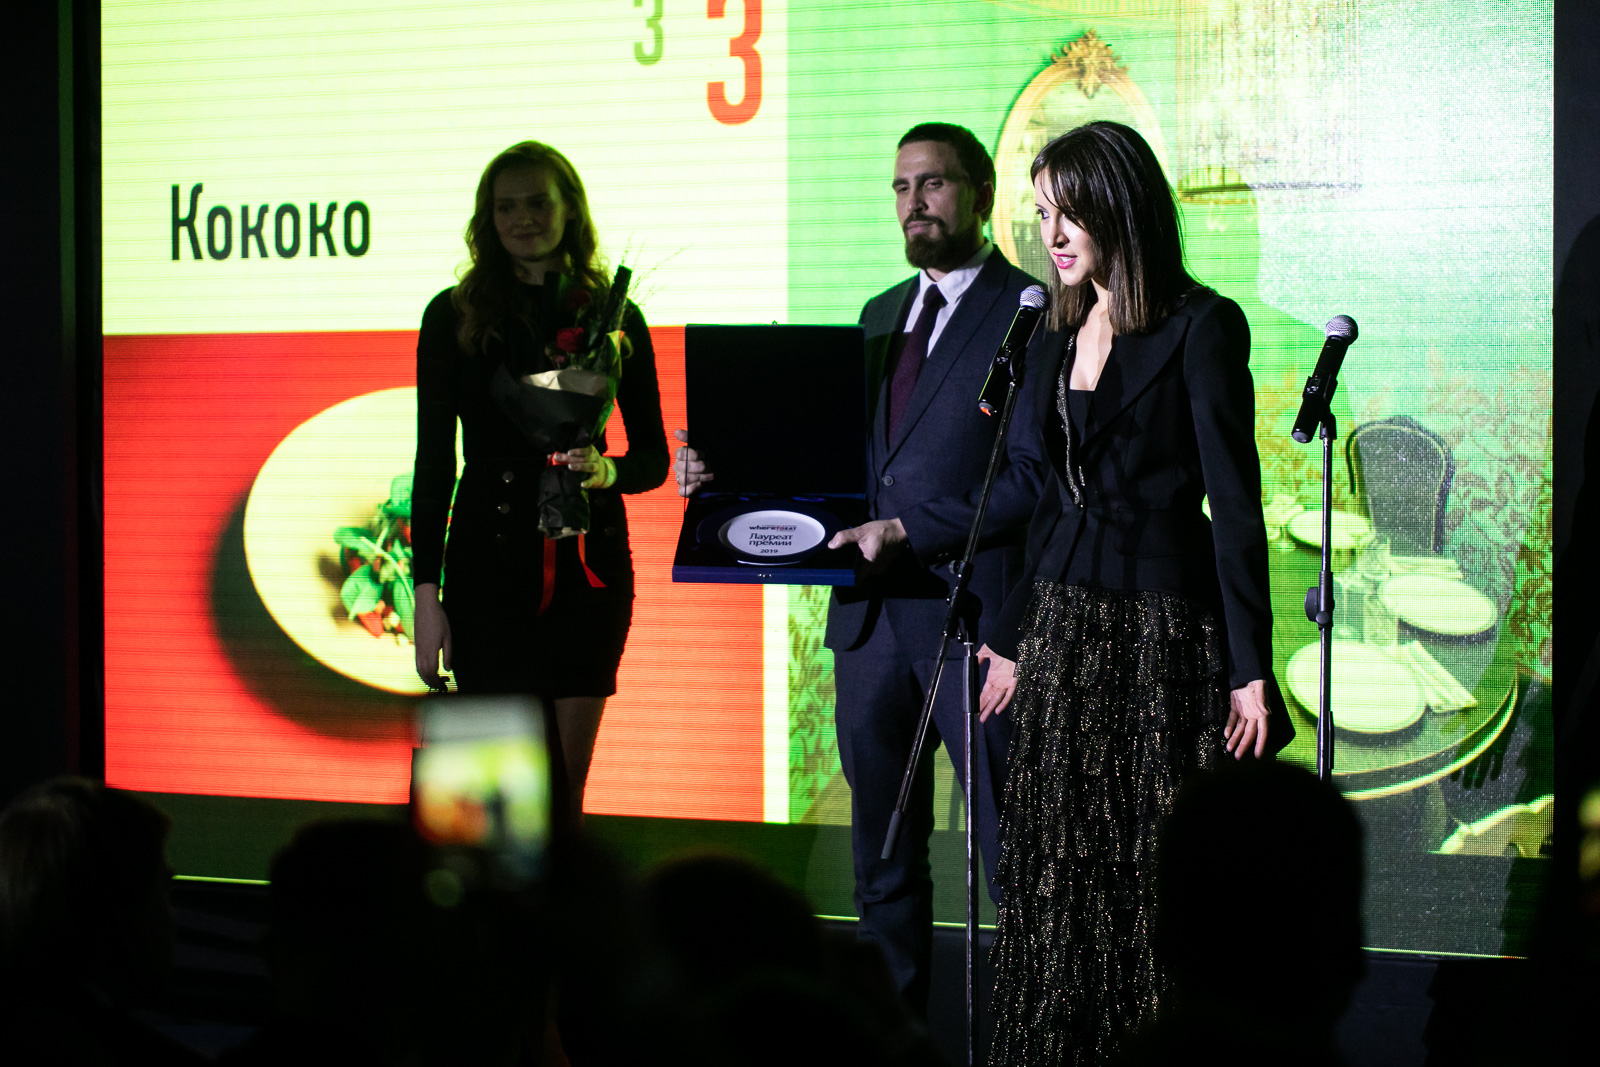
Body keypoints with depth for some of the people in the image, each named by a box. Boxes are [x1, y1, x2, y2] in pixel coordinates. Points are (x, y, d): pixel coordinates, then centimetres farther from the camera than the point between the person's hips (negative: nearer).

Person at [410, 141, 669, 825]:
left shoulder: (615, 318, 8)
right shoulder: (454, 317, 4)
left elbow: (654, 455, 12)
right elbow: (433, 461, 3)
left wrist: (606, 471, -12)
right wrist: (426, 595, -3)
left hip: (589, 564, 2)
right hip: (490, 568, -2)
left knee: (566, 790, 4)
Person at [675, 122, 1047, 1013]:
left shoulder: (1031, 313, -7)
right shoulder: (883, 314, 18)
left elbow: (1034, 478, -14)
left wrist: (910, 531, -20)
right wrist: (730, 470, 6)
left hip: (974, 613, -7)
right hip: (873, 615, 7)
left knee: (1015, 854, -3)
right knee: (883, 856, 14)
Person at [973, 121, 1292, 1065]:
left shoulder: (1201, 326, -9)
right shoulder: (1058, 335, 12)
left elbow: (1235, 501, -12)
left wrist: (1251, 667, -15)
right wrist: (1015, 636, 19)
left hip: (1165, 629, -7)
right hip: (1066, 626, 7)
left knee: (1165, 874, -3)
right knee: (1060, 871, 8)